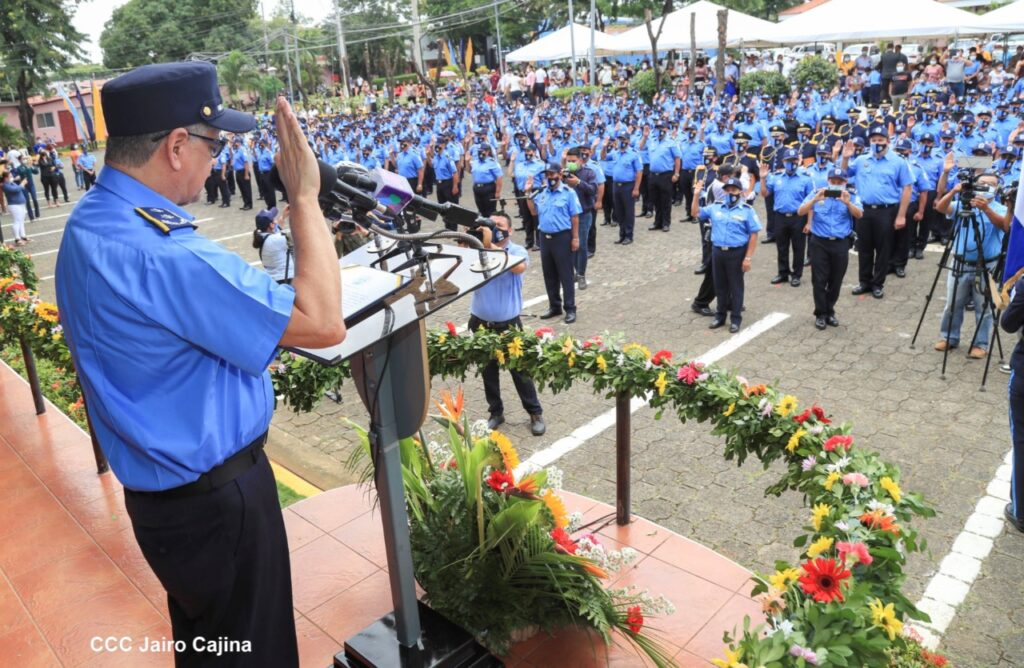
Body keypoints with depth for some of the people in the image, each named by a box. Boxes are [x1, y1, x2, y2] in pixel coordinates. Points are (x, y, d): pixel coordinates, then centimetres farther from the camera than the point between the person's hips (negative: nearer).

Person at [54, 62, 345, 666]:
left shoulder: (93, 219, 1)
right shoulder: (160, 256, -32)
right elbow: (322, 322, -31)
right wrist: (304, 198, -23)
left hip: (167, 486, 9)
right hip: (215, 499, -9)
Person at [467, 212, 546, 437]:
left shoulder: (517, 251, -7)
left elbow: (519, 267, -30)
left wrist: (491, 246, -33)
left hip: (508, 324, -3)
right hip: (481, 323, 3)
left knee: (520, 369, 6)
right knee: (488, 371, 13)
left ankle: (535, 413, 21)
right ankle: (496, 412, 29)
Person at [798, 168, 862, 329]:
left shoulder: (851, 197, 4)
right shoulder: (817, 194, 3)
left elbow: (859, 214, -12)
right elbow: (800, 212, -8)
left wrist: (847, 203, -30)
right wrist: (815, 200, -24)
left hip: (841, 244, 1)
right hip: (819, 242, -1)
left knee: (836, 281, 8)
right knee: (819, 280, 0)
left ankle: (830, 312, 24)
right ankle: (820, 313, 11)